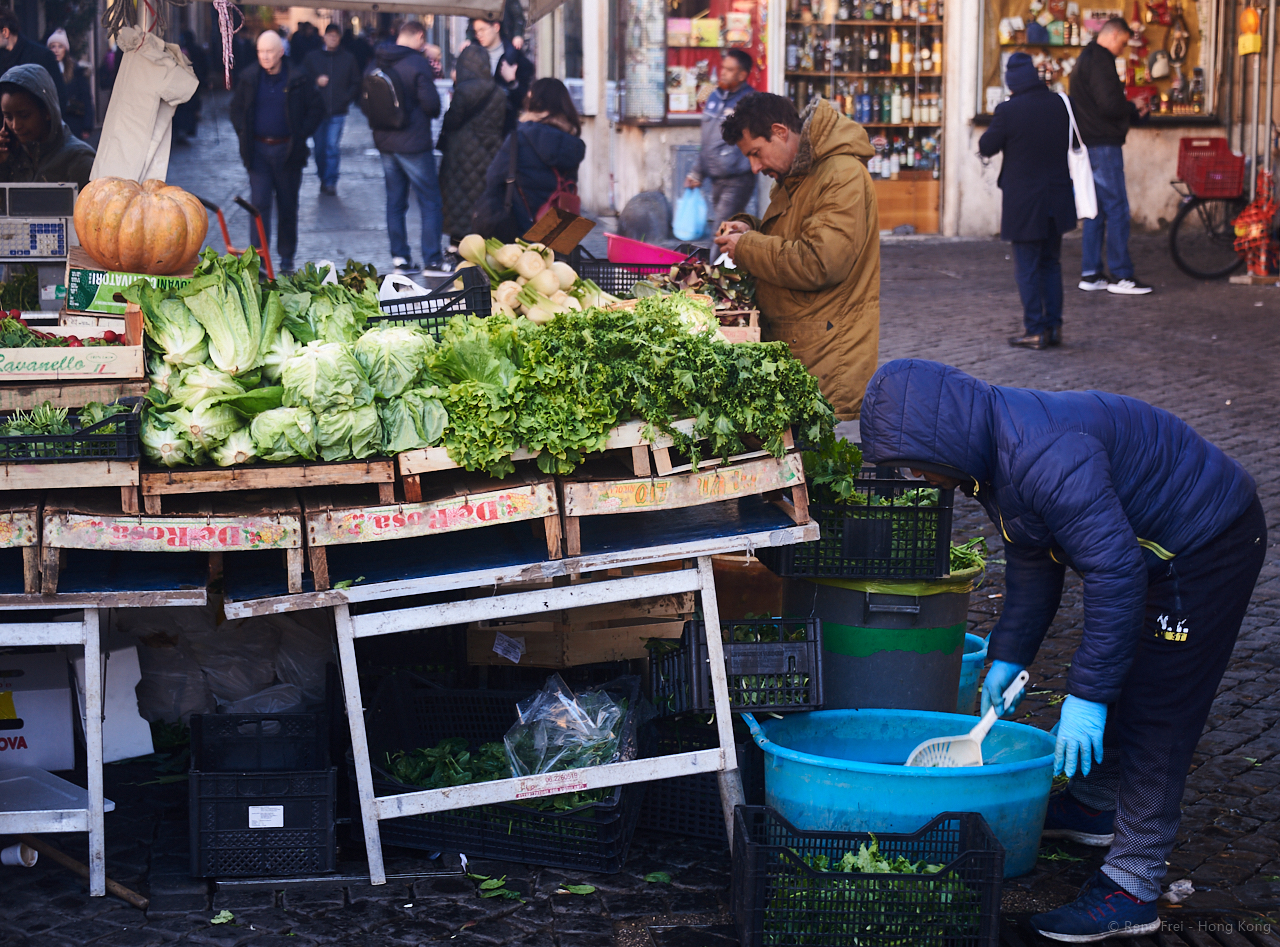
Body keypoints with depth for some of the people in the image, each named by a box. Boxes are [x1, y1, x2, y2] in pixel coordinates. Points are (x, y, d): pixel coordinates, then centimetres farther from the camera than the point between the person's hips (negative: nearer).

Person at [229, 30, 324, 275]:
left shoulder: (297, 80, -5)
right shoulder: (249, 78, 2)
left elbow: (316, 109, 3)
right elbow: (236, 108, 15)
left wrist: (301, 136, -4)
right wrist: (243, 133, 4)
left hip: (288, 150, -1)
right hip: (259, 151, 1)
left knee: (288, 206, 9)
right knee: (259, 203, -7)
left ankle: (287, 259, 21)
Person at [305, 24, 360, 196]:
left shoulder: (348, 59, 5)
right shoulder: (313, 56, 6)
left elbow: (356, 84, 8)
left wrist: (346, 99, -5)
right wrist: (316, 81, -9)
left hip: (338, 112, -1)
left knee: (333, 148, -8)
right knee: (319, 147, 6)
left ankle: (330, 181, -2)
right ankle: (323, 178, 22)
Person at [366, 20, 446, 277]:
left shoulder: (376, 63, 5)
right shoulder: (417, 63, -15)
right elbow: (431, 104, -16)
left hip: (385, 142, 7)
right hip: (414, 144, -7)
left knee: (395, 202, 13)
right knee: (430, 203, 1)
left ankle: (399, 258, 14)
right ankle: (431, 260, -1)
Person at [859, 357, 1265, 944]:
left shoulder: (1043, 456, -34)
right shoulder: (993, 453, 0)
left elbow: (1116, 571, -35)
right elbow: (1032, 562, 14)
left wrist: (1088, 696, -32)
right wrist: (1007, 656, 13)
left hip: (1208, 551, -10)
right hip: (1145, 545, 10)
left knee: (1155, 715, -9)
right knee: (1107, 689, 22)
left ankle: (1130, 888, -5)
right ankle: (1093, 807, 43)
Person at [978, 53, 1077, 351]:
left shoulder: (1008, 111, -17)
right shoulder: (1060, 105, -1)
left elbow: (986, 147, -6)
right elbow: (1072, 143, 13)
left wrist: (996, 132, 12)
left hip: (1023, 203, -5)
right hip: (1057, 200, 5)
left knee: (1028, 268, 2)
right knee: (1051, 264, 16)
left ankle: (1035, 331, 2)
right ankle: (1053, 326, 17)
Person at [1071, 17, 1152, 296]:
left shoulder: (1085, 60, 19)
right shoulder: (1100, 61, -14)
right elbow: (1110, 105, -23)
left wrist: (1132, 113, 14)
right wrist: (1134, 110, -4)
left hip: (1090, 145, 10)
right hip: (1103, 145, -10)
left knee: (1096, 211, 12)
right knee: (1117, 210, -6)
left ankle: (1090, 274, 14)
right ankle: (1120, 275, -4)